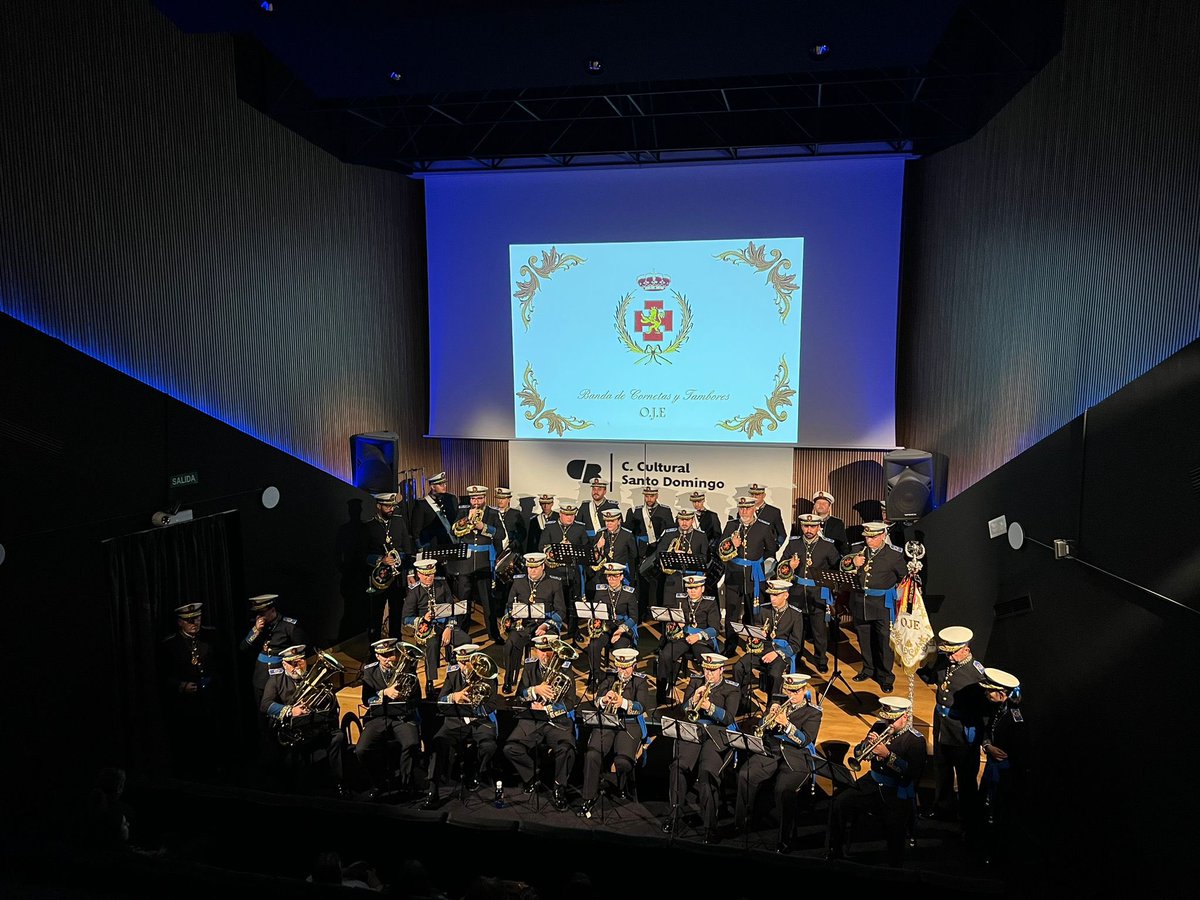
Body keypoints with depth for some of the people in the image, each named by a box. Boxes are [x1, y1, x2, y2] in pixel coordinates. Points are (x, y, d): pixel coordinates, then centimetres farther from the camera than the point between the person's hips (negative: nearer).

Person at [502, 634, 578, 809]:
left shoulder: (565, 669, 0)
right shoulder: (529, 668, 10)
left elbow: (569, 703, -5)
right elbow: (520, 694, 2)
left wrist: (545, 708, -15)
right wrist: (535, 690, -16)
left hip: (558, 720, -3)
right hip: (531, 720, 3)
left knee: (566, 750, -30)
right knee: (510, 748, -19)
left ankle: (560, 787, -2)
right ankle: (531, 775, 10)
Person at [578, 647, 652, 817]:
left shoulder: (641, 681, 4)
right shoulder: (608, 677, 12)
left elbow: (642, 707, -11)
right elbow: (596, 703, 5)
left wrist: (623, 703, -29)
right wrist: (604, 699, -19)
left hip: (630, 724, -2)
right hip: (606, 721, 2)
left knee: (623, 761, -25)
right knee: (591, 755, -23)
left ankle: (621, 788, 10)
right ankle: (590, 797, -6)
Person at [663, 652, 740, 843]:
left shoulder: (732, 689, 6)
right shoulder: (695, 681, 16)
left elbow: (728, 719, -7)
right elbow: (681, 712, 10)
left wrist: (711, 707, -24)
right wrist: (693, 700, -11)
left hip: (717, 734, -3)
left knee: (706, 771, -29)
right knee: (679, 765, -25)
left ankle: (710, 825, -22)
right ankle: (673, 812, -8)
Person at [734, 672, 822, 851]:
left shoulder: (813, 712, 4)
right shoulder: (777, 704, 16)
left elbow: (804, 740, -9)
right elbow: (760, 729, 11)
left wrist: (786, 724, -23)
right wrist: (769, 715, -8)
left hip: (796, 758, -3)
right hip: (770, 752, 4)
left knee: (783, 789, -31)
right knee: (745, 775, -23)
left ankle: (785, 839, -13)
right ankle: (741, 823, -4)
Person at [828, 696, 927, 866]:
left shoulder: (916, 741, -6)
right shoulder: (879, 728, 8)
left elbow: (913, 773, -19)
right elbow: (858, 754, 9)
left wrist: (888, 755, -24)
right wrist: (867, 743, -11)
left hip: (898, 793, -4)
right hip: (872, 784, 4)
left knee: (895, 827, -28)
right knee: (840, 803, -15)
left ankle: (894, 866, -1)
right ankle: (835, 854, 1)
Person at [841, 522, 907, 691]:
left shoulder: (894, 554, -5)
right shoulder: (857, 549, 3)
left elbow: (904, 577, 9)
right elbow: (842, 567, 5)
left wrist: (894, 592, 6)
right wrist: (851, 563, -15)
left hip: (882, 603, -3)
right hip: (859, 602, 4)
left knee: (883, 641, -1)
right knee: (864, 639, 14)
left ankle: (886, 676, 14)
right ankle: (868, 669, 32)